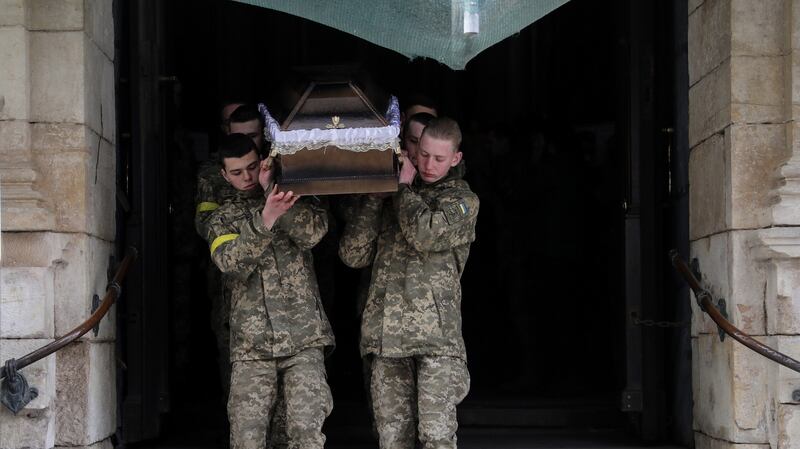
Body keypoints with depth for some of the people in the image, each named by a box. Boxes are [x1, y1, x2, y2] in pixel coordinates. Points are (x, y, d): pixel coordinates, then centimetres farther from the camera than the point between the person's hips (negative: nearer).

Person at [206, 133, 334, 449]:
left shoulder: (295, 200, 12)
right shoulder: (222, 220, 13)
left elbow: (314, 232, -10)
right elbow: (232, 263, -9)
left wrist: (270, 188, -13)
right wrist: (265, 219, -24)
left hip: (303, 339, -1)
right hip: (250, 345, 1)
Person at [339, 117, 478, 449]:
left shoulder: (462, 200, 6)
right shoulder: (391, 199, 18)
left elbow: (426, 233, -16)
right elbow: (352, 254, 10)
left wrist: (404, 188, 0)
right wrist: (375, 197, 4)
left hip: (436, 334, -4)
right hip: (386, 333, 4)